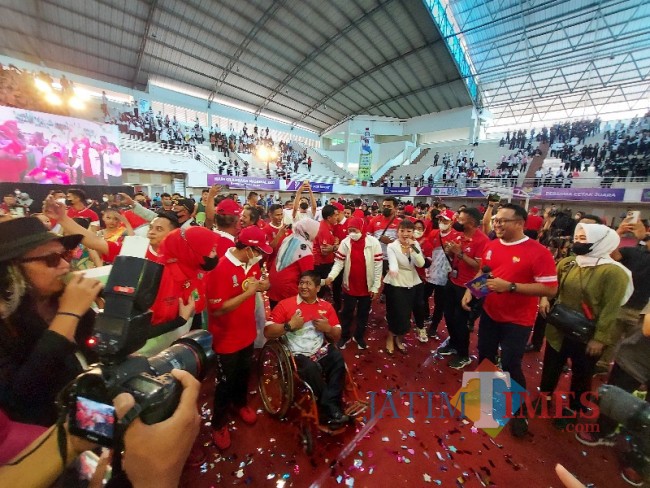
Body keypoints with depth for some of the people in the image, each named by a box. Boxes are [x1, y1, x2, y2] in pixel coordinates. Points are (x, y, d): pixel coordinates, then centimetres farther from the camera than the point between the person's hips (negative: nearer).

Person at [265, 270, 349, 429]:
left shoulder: (326, 306, 8)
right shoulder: (285, 304, -3)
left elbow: (337, 336, 11)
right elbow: (267, 332, -6)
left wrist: (328, 328, -11)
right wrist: (290, 325, -18)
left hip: (322, 350, 3)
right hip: (298, 355, -3)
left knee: (338, 359, -26)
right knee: (311, 369, -32)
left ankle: (327, 409, -13)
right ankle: (332, 409, -8)